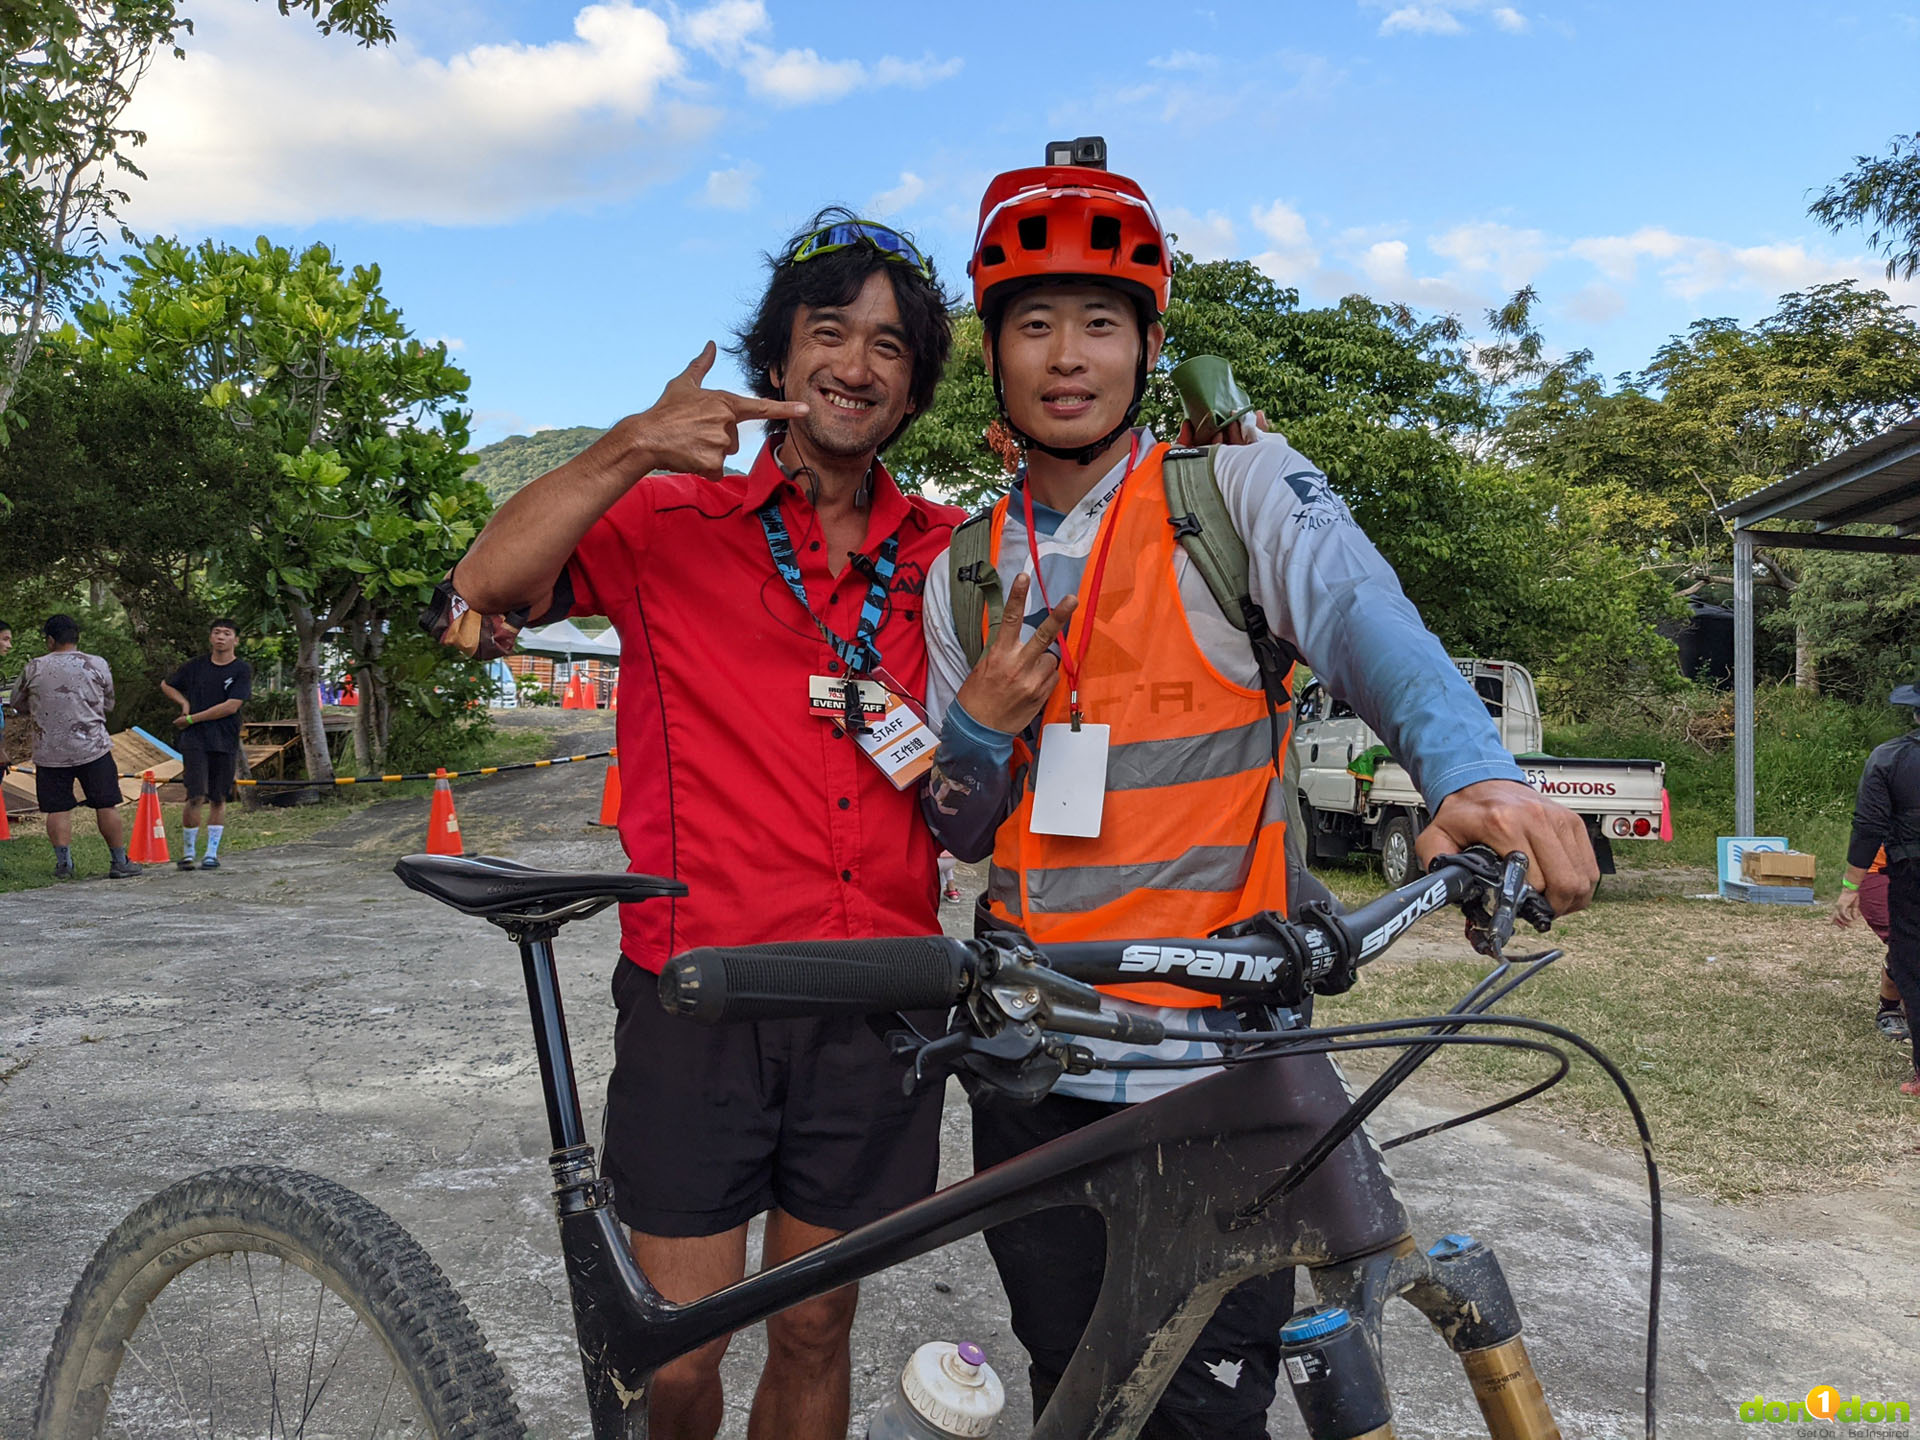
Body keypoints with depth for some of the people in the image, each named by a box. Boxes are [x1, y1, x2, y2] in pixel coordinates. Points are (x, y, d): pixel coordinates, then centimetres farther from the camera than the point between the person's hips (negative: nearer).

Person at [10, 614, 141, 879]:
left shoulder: (34, 668, 0)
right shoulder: (98, 665, 0)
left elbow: (19, 704, 14)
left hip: (49, 752, 1)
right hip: (92, 748, -1)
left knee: (57, 809, 7)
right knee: (107, 806, 4)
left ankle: (63, 863, 4)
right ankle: (119, 862, 8)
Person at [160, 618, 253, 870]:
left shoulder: (242, 670, -1)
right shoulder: (197, 665, 7)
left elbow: (231, 706, -10)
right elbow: (166, 685, 23)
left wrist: (192, 718, -7)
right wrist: (184, 702, 5)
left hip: (225, 742, 0)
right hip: (194, 739, 0)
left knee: (218, 799, 6)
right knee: (196, 796, -10)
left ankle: (212, 853, 16)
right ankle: (187, 850, 5)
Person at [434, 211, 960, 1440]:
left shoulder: (943, 554, 9)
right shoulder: (669, 522, 0)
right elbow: (484, 593, -15)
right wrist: (630, 450, -25)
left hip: (873, 1007, 3)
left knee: (815, 1336, 17)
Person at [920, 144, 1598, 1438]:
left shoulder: (1241, 484, -3)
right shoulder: (966, 571, 8)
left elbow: (1363, 618, -24)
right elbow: (962, 834, 13)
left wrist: (1475, 775, -44)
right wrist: (978, 733, -9)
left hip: (1216, 1058, -4)